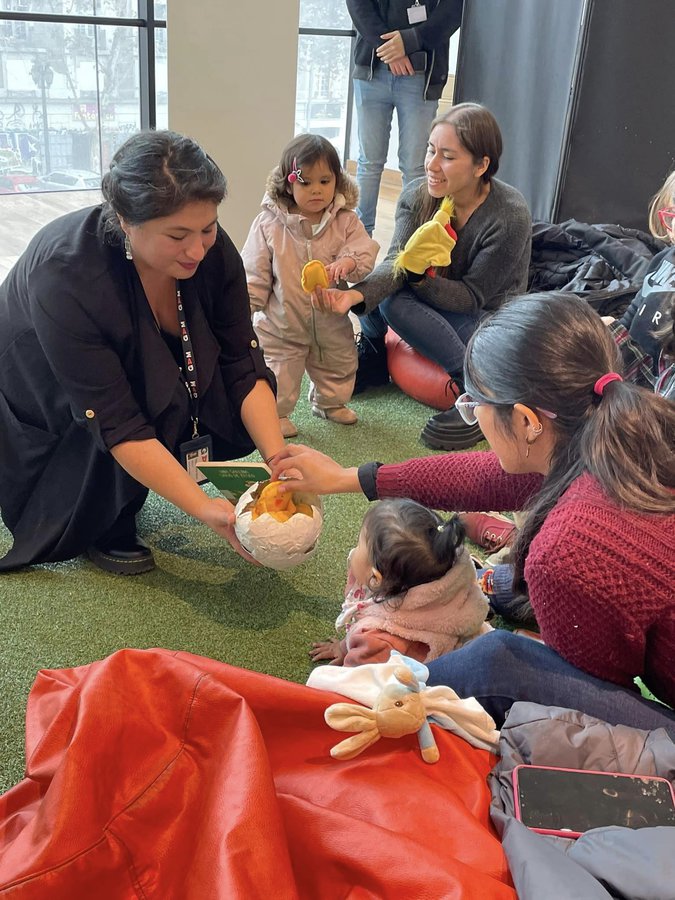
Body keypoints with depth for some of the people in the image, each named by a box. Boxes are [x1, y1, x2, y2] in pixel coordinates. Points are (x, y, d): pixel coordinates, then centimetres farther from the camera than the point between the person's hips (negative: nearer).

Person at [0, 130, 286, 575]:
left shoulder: (211, 249, -22)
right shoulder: (64, 275, -37)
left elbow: (245, 367, -18)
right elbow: (117, 427, -36)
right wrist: (206, 509, -39)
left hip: (145, 380, 6)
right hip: (46, 418, -5)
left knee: (241, 420, -14)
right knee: (164, 402, -30)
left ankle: (117, 494, 7)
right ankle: (102, 528, -6)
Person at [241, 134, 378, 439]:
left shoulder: (346, 221, -6)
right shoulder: (269, 224, -11)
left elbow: (365, 251, -15)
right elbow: (255, 273, -6)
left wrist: (348, 262, -36)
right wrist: (245, 306, -11)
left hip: (331, 320, 3)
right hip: (282, 323, -3)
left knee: (338, 365, 22)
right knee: (279, 371, 4)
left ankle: (330, 402, 47)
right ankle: (275, 413, 27)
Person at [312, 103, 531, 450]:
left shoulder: (511, 218, -27)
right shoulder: (417, 195, -13)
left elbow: (472, 296, -23)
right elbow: (395, 262, -25)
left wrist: (421, 277, -41)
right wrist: (355, 295, -46)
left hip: (490, 317, -5)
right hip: (432, 297, 5)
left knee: (396, 303, -29)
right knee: (372, 279, -22)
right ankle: (373, 356, 5)